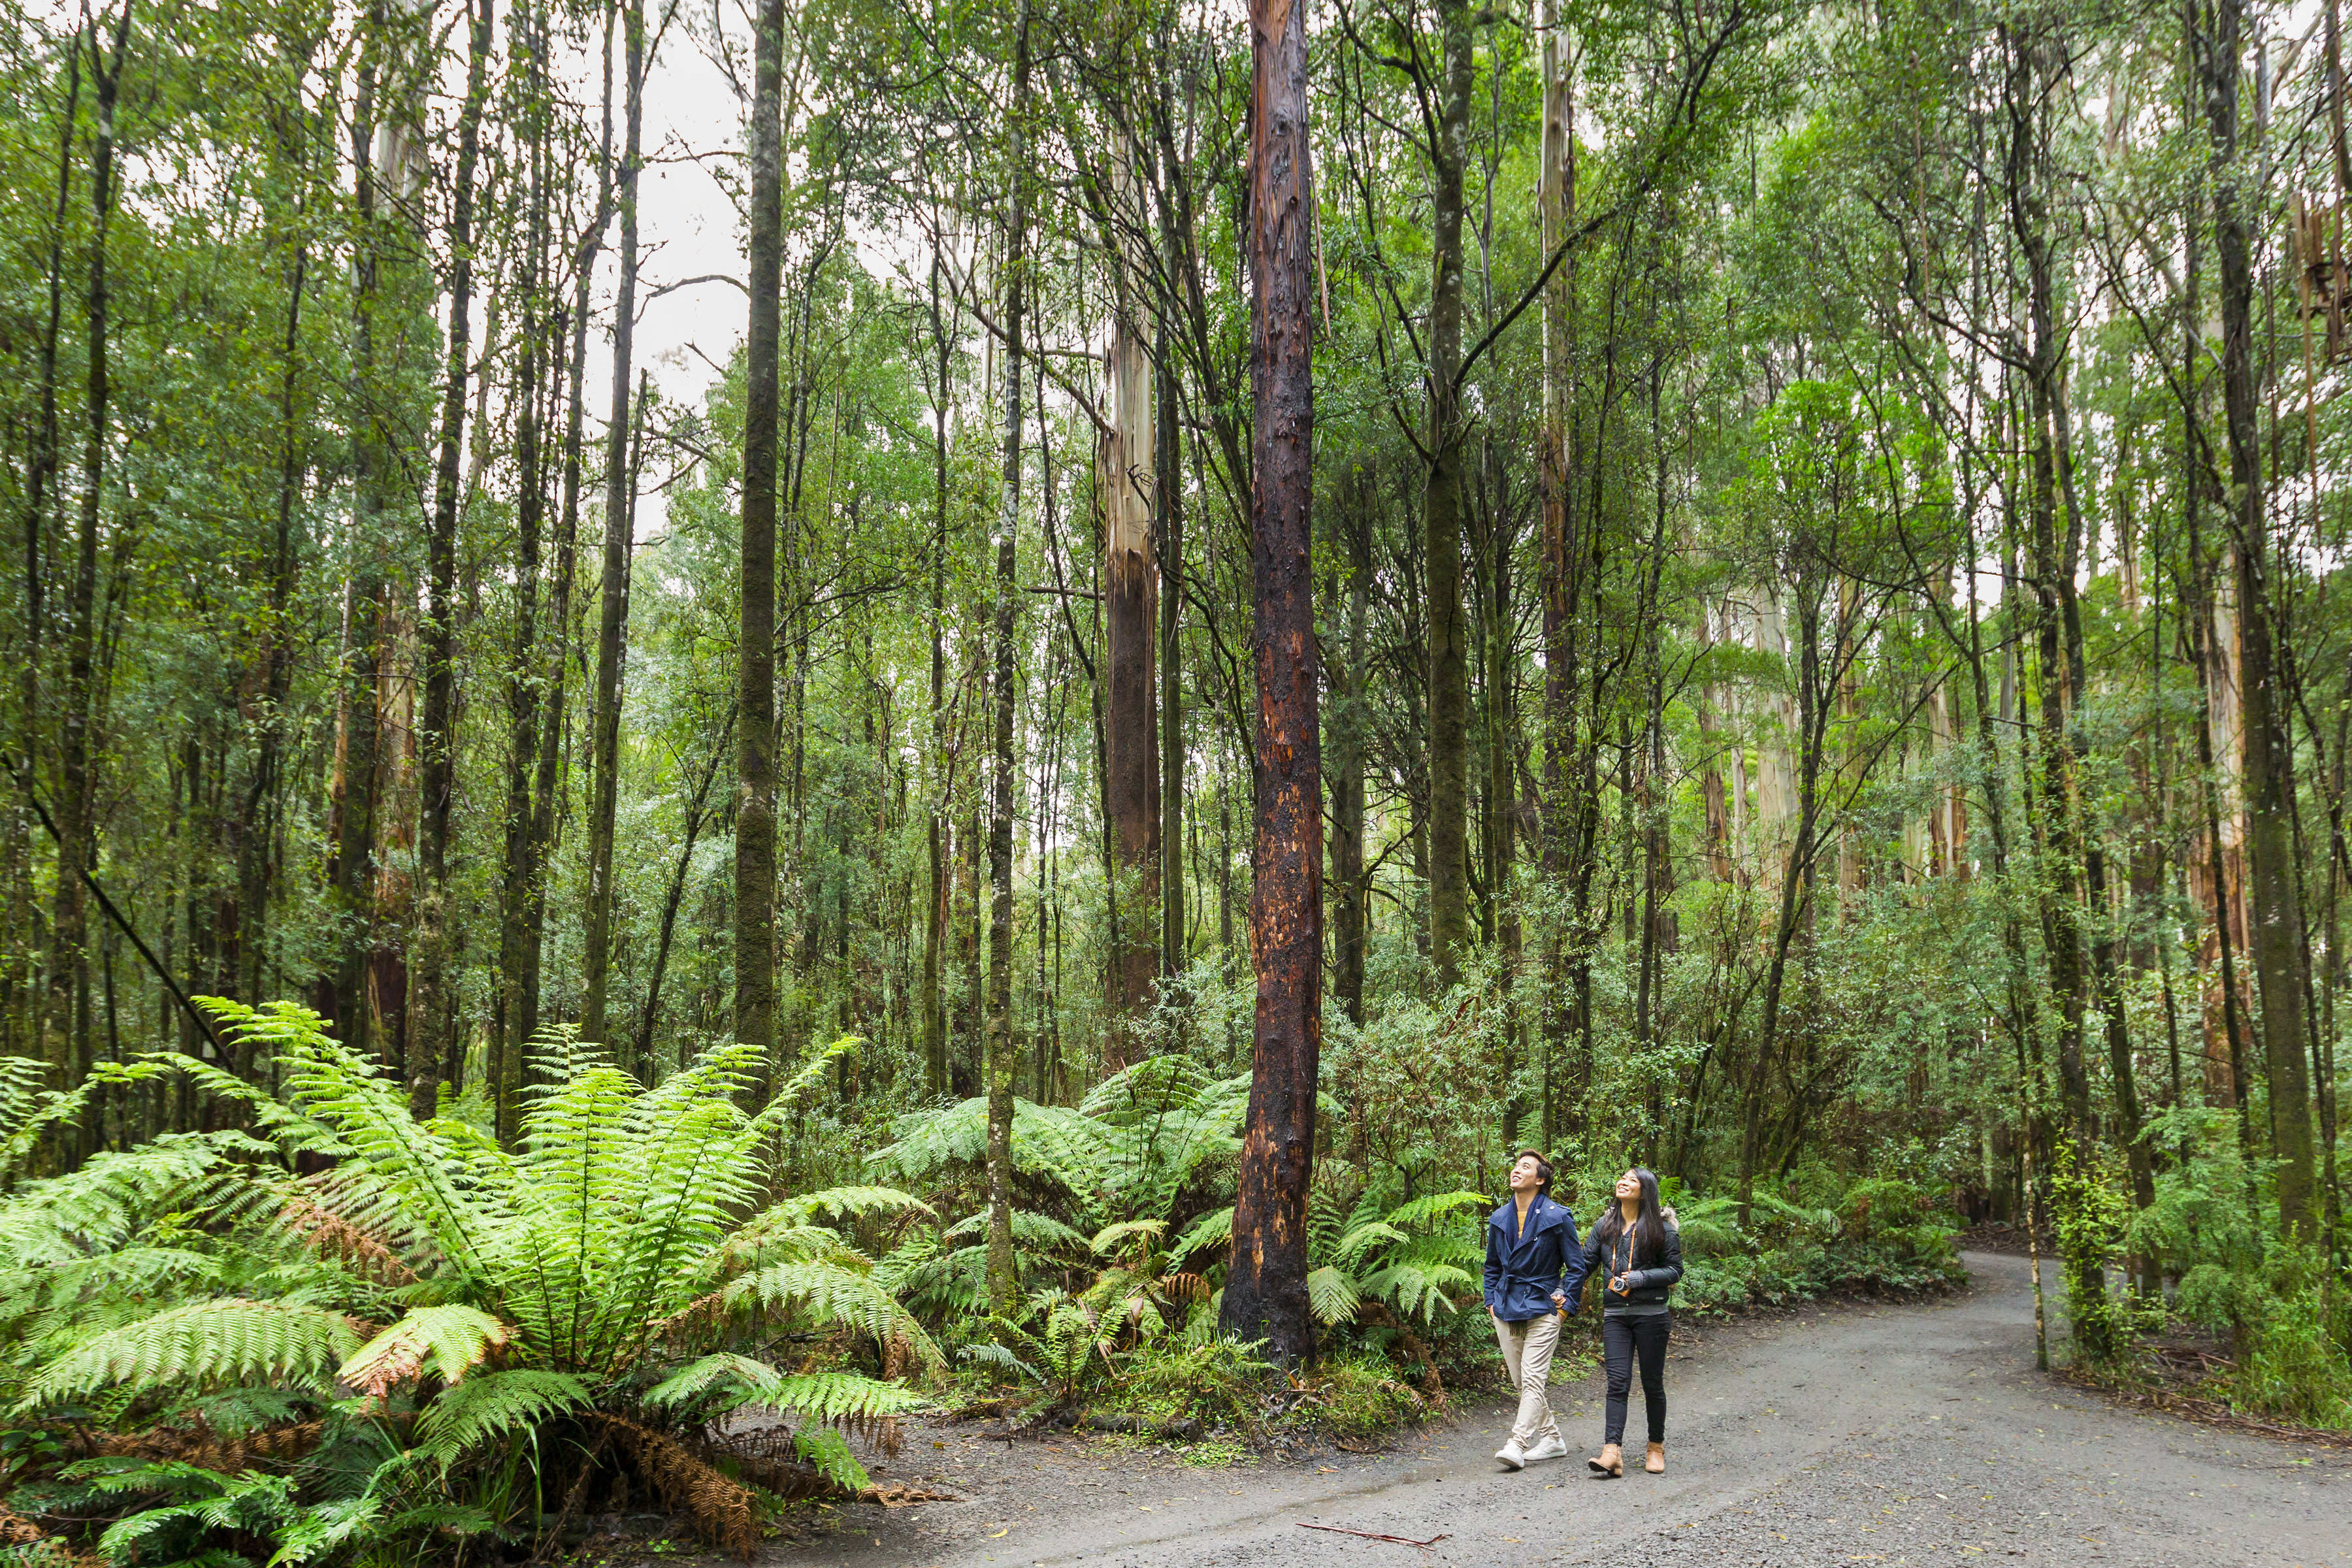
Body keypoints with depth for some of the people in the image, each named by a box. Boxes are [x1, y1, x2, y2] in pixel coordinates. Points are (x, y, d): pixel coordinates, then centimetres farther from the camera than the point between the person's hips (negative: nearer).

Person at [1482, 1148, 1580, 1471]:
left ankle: (1517, 1444, -14)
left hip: (1542, 1309, -6)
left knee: (1533, 1380, -12)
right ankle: (1552, 1438, 22)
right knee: (1520, 1382, 9)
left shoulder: (1557, 1217, -6)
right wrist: (1491, 1301, 14)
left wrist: (1567, 1305, -6)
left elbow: (1576, 1265, 0)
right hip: (1506, 1311, 6)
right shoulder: (1499, 1219, 10)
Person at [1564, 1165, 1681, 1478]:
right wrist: (1566, 1298, 3)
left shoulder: (1661, 1228, -2)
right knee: (1618, 1382, -8)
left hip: (1651, 1315, -2)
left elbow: (1675, 1269, -3)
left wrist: (1638, 1278, -14)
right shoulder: (1604, 1226, 9)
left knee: (1652, 1383, 7)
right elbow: (1584, 1264, 11)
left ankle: (1656, 1447, 23)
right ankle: (1612, 1452, -18)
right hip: (1615, 1315, 2)